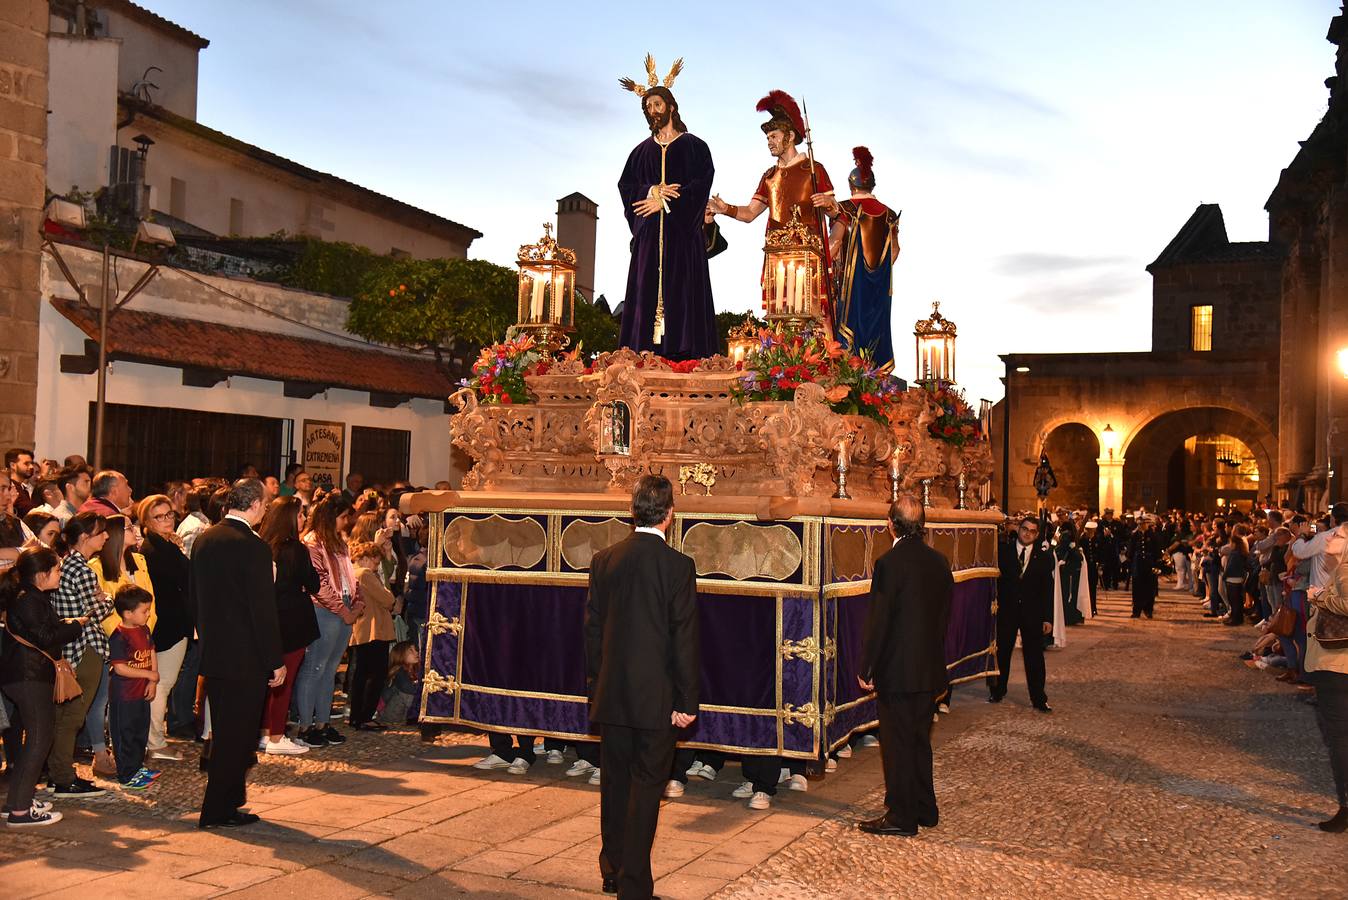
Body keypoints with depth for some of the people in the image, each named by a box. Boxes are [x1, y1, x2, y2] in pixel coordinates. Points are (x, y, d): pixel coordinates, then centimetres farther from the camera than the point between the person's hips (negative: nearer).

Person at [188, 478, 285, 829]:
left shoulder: (204, 539, 5)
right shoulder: (253, 547, -18)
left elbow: (195, 598, 13)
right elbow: (264, 610, -17)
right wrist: (276, 661, -11)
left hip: (212, 653, 8)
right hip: (245, 657, -8)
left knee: (223, 732, 19)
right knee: (238, 734, 3)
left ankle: (222, 803, 29)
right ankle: (219, 810, 9)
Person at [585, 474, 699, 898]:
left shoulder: (604, 560, 1)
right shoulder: (677, 565, -12)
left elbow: (592, 628, 7)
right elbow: (684, 639, -11)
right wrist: (687, 702, -5)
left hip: (612, 694, 5)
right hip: (657, 697, -4)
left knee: (616, 783, 17)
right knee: (646, 787, 3)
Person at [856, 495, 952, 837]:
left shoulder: (889, 563, -18)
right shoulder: (939, 561, 3)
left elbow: (878, 620, -16)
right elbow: (946, 612, 10)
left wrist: (865, 669, -8)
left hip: (897, 671, -7)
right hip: (930, 669, 7)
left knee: (897, 745, 3)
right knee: (919, 741, 19)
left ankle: (902, 817, 11)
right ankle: (925, 809, 28)